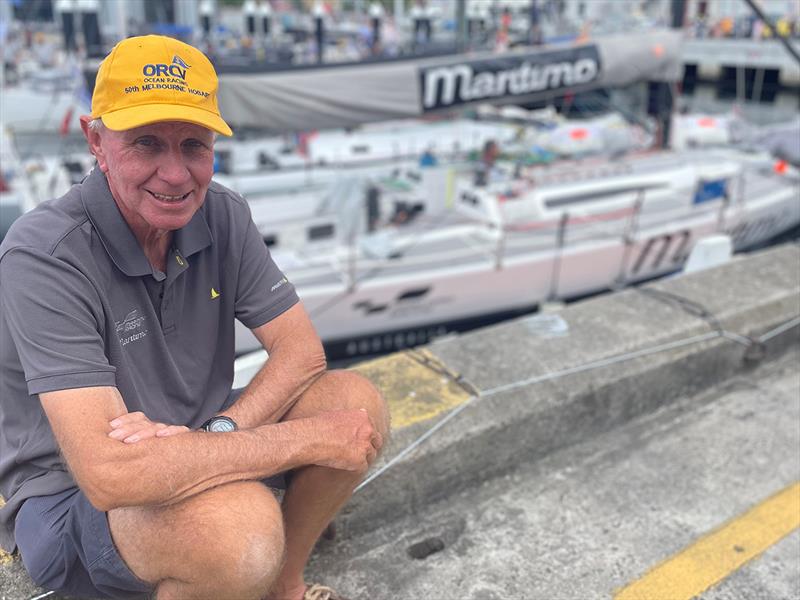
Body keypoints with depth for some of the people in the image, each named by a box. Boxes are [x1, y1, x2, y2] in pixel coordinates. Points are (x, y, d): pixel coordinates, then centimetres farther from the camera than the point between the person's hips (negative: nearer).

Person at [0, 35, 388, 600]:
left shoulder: (223, 216, -6)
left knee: (358, 402, -13)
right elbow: (107, 474, -34)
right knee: (242, 521, -37)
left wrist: (219, 431, -25)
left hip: (195, 445, 7)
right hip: (72, 496, -6)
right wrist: (313, 438, -30)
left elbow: (303, 350, -5)